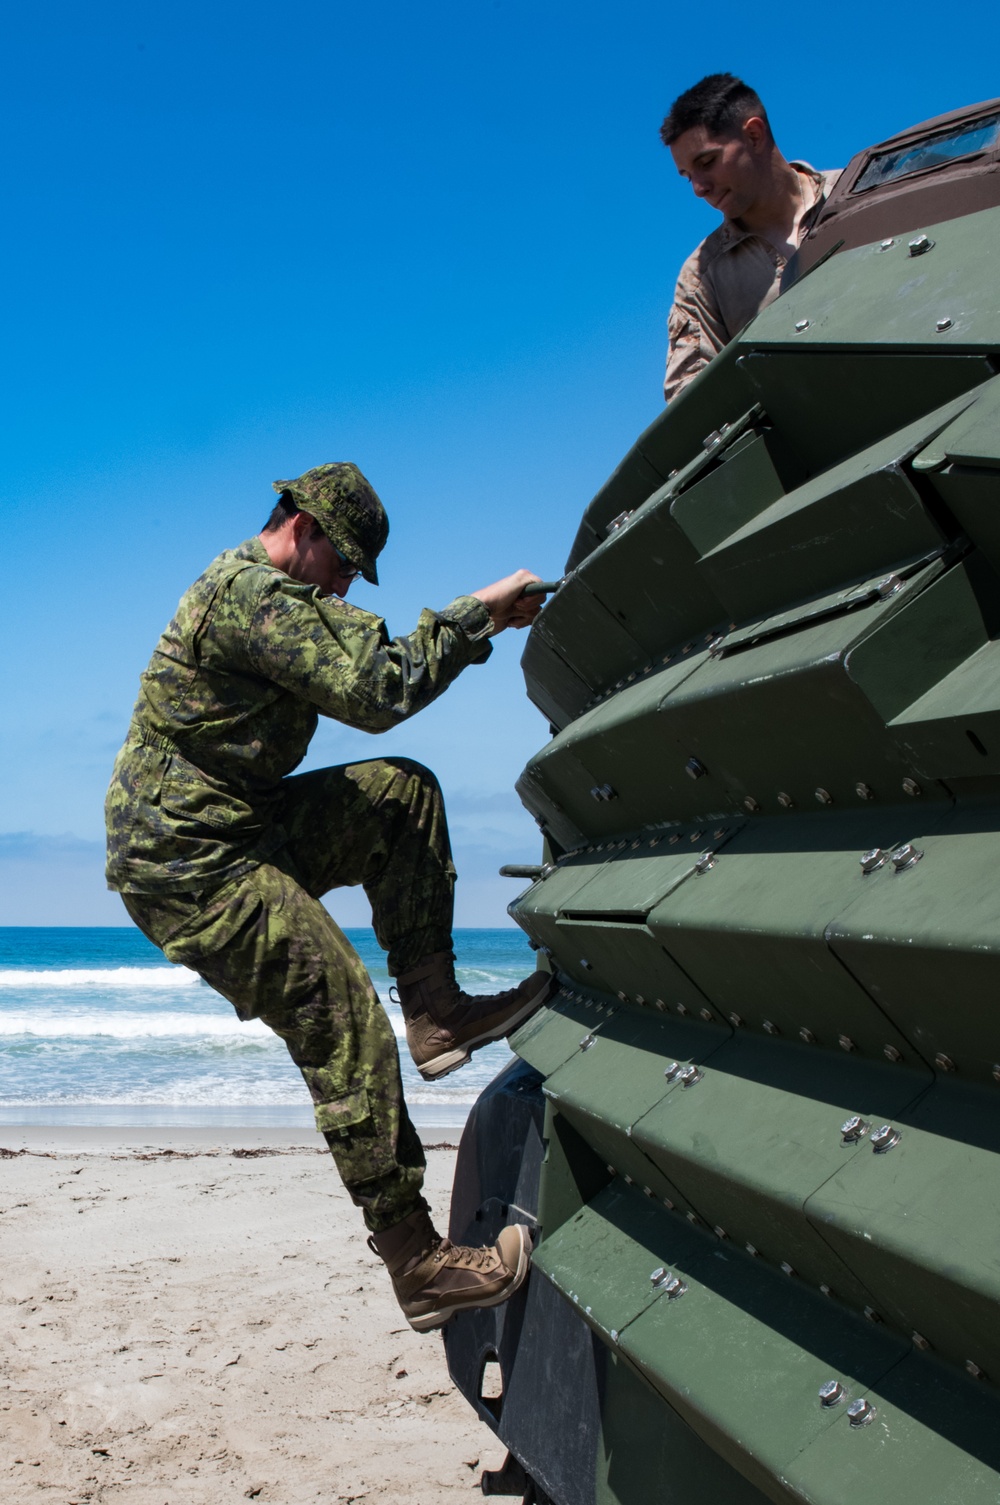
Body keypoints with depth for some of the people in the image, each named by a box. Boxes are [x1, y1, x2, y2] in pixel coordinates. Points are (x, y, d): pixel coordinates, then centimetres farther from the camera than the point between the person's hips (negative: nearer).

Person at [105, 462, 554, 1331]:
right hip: (193, 869, -10)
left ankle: (435, 1011, 2)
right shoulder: (253, 592, -16)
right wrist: (476, 614, -16)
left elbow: (350, 662, 19)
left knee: (404, 792, 5)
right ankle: (419, 1267, -4)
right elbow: (376, 696, -24)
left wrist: (475, 624, 7)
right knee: (348, 1036, -10)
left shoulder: (256, 591, 18)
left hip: (236, 833, 10)